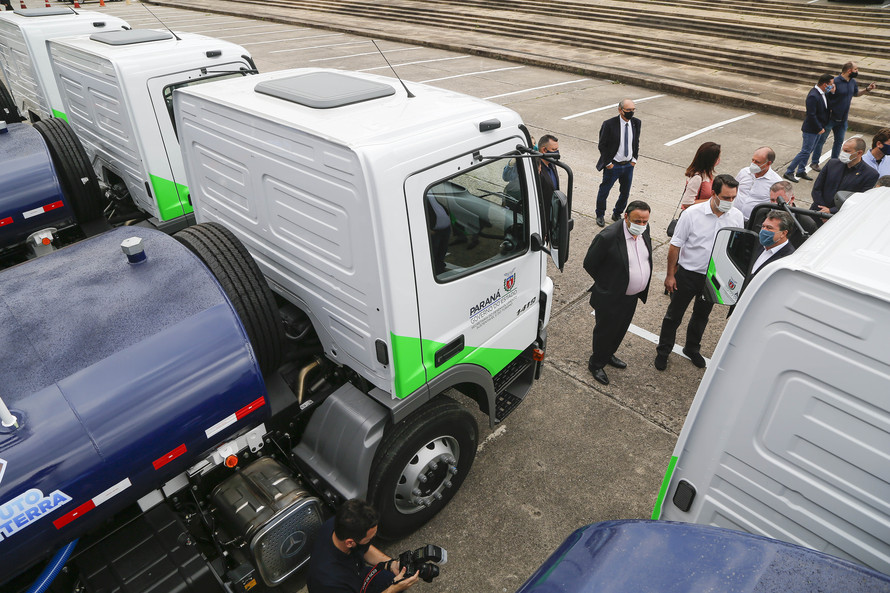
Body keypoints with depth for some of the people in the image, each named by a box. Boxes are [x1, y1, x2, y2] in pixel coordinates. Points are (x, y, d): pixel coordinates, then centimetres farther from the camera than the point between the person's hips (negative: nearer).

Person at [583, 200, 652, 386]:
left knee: (620, 329, 26)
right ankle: (596, 364, 37)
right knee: (605, 331, 13)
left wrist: (642, 288, 10)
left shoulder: (644, 230, -7)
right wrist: (606, 284, -6)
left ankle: (608, 355, 51)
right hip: (610, 298, -7)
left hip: (632, 296, 7)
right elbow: (589, 263, -18)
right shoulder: (608, 237, -30)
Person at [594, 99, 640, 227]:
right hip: (613, 165, -5)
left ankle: (617, 214, 36)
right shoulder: (609, 124, -16)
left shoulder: (636, 123, -1)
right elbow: (602, 145, -11)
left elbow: (636, 142, 12)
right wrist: (608, 163, -11)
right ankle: (600, 215, 31)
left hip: (629, 165, 5)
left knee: (625, 193, 15)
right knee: (604, 192, 9)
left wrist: (634, 159, 4)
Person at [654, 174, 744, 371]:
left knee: (701, 316, 21)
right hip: (687, 274, -3)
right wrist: (670, 275, -10)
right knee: (674, 315, 10)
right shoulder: (693, 213, -17)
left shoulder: (737, 217, -7)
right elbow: (675, 245, -11)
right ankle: (663, 351, 29)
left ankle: (692, 349, 43)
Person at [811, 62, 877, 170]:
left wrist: (867, 89, 8)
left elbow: (856, 93, 23)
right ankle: (814, 163, 11)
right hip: (830, 118, -7)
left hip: (843, 119, 8)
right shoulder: (835, 81, -17)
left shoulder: (853, 82, 6)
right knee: (821, 140, 2)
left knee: (839, 141, 13)